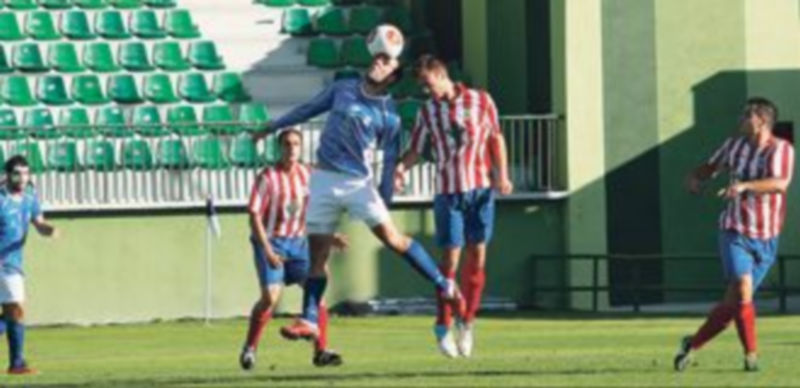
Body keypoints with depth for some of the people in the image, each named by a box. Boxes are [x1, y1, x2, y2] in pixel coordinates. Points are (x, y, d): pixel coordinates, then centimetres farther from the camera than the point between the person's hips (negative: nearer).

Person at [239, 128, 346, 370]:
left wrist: (330, 237, 7)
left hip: (298, 241, 5)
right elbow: (255, 216, -14)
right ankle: (249, 348, 1)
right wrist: (268, 251, -21)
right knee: (271, 296, -17)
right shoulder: (268, 178, -13)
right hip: (271, 241, -5)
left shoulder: (307, 175, 3)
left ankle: (321, 351, -2)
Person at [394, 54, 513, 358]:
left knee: (477, 257, 0)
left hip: (481, 188, 1)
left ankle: (467, 322, 13)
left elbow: (496, 139, 10)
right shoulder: (427, 111, 4)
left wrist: (502, 174, 1)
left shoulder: (480, 101, 2)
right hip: (448, 191, 0)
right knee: (451, 257, -7)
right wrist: (402, 167, -13)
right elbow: (416, 149, 7)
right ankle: (443, 326, 2)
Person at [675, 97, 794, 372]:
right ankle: (750, 354, -8)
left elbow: (780, 183, -26)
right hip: (735, 233, 1)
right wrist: (695, 178, -1)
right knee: (742, 290, -20)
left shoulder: (781, 149, -8)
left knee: (734, 302, 3)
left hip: (766, 239, -1)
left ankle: (694, 344, 21)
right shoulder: (734, 146, 4)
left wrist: (744, 185, -39)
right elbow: (711, 167, 22)